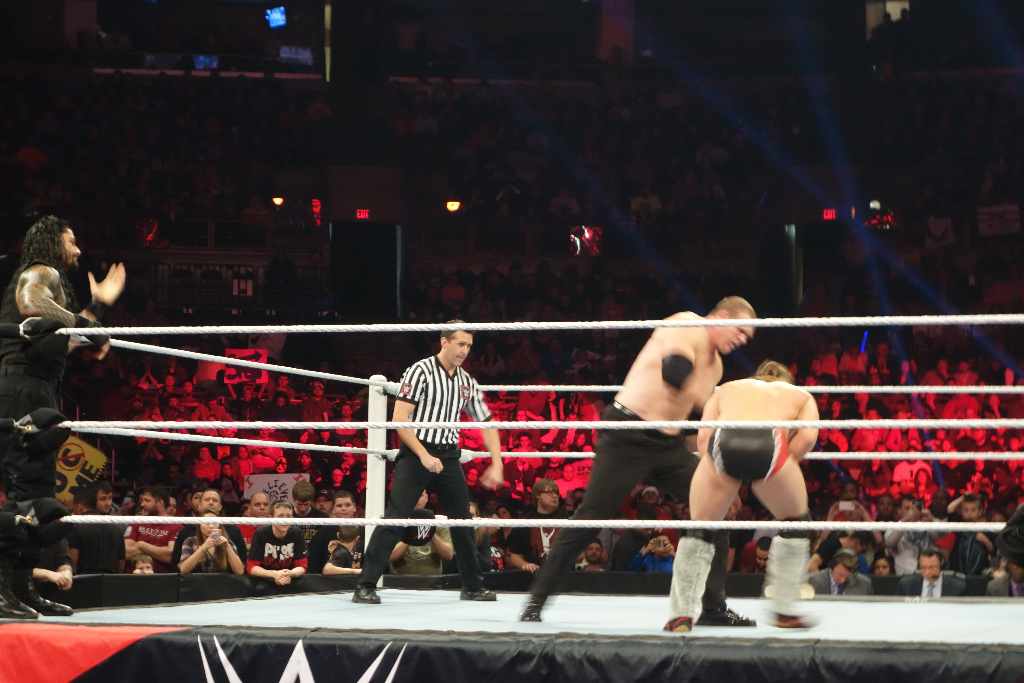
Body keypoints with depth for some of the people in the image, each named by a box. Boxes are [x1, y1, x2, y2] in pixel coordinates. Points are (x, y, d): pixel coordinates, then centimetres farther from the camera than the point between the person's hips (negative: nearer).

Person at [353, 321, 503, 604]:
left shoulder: (467, 382, 10)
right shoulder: (421, 371, -8)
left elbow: (487, 423, 17)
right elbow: (399, 419, -15)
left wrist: (496, 465, 6)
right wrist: (424, 455, -21)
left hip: (448, 456, 6)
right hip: (416, 453, -6)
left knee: (462, 521, 11)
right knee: (394, 517, -14)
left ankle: (473, 586, 25)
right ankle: (365, 586, -13)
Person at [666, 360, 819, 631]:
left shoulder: (727, 389, 39)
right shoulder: (801, 396, 37)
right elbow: (807, 437, 14)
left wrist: (723, 481, 23)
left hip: (723, 441, 1)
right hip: (768, 443, -1)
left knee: (700, 526, 21)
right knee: (795, 520, 25)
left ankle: (681, 615, 16)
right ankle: (785, 611, 27)